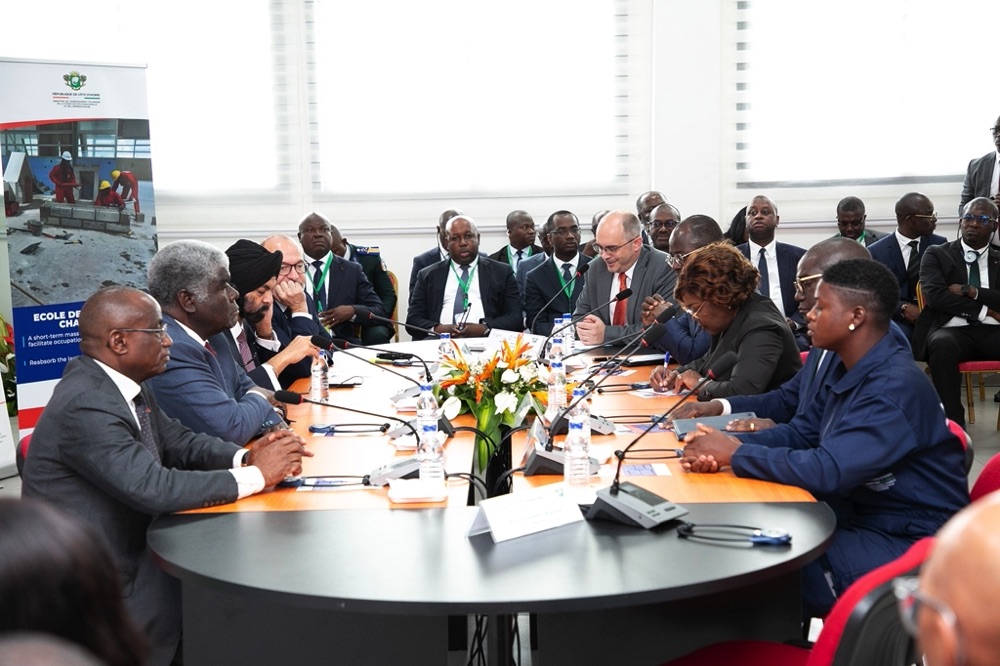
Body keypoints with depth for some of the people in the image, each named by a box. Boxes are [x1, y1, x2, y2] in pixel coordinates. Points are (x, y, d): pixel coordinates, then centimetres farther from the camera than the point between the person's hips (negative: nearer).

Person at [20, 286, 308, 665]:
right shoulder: (85, 406, -25)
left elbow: (178, 441, 8)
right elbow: (154, 489, -31)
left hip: (130, 541, 8)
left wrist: (245, 457, -11)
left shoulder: (123, 380, 1)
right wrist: (255, 476, -23)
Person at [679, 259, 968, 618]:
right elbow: (803, 435, 9)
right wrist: (727, 445, -8)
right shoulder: (856, 370, 5)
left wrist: (736, 453, -19)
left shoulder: (896, 387, -24)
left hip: (909, 542, -9)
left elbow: (827, 471, -30)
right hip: (863, 515, 9)